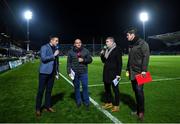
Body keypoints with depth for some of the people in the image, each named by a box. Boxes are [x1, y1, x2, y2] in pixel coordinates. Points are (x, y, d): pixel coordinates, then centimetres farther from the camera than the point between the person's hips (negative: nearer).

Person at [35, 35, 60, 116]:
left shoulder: (55, 49, 13)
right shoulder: (44, 47, -5)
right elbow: (43, 58, -17)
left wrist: (57, 71, 13)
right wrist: (53, 55, -13)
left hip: (52, 73, 6)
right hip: (44, 72, -6)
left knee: (49, 90, 12)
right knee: (41, 91, 1)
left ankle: (47, 107, 23)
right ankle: (38, 109, 13)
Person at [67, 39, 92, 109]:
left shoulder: (85, 51, 2)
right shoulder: (71, 52, 2)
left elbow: (90, 60, 3)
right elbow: (68, 63, 2)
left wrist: (83, 60, -14)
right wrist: (69, 72, -5)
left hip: (83, 72, 0)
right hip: (74, 73, 1)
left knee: (85, 87, 1)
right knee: (76, 87, 10)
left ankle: (86, 102, 15)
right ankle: (78, 102, 24)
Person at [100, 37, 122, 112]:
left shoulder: (117, 50, -9)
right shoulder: (106, 50, 12)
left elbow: (119, 63, -12)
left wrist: (118, 74, -16)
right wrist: (102, 54, -1)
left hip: (113, 73, -7)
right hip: (106, 73, 7)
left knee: (115, 90, 4)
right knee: (107, 89, 15)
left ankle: (116, 106, 16)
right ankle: (109, 103, 30)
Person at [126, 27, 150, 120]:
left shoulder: (142, 43, -7)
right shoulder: (131, 45, 16)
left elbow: (146, 57, -14)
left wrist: (144, 70, -19)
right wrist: (128, 69, 17)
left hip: (139, 72, -7)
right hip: (132, 72, 7)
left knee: (139, 90, -6)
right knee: (135, 90, 11)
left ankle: (141, 111, 8)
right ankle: (138, 109, 22)